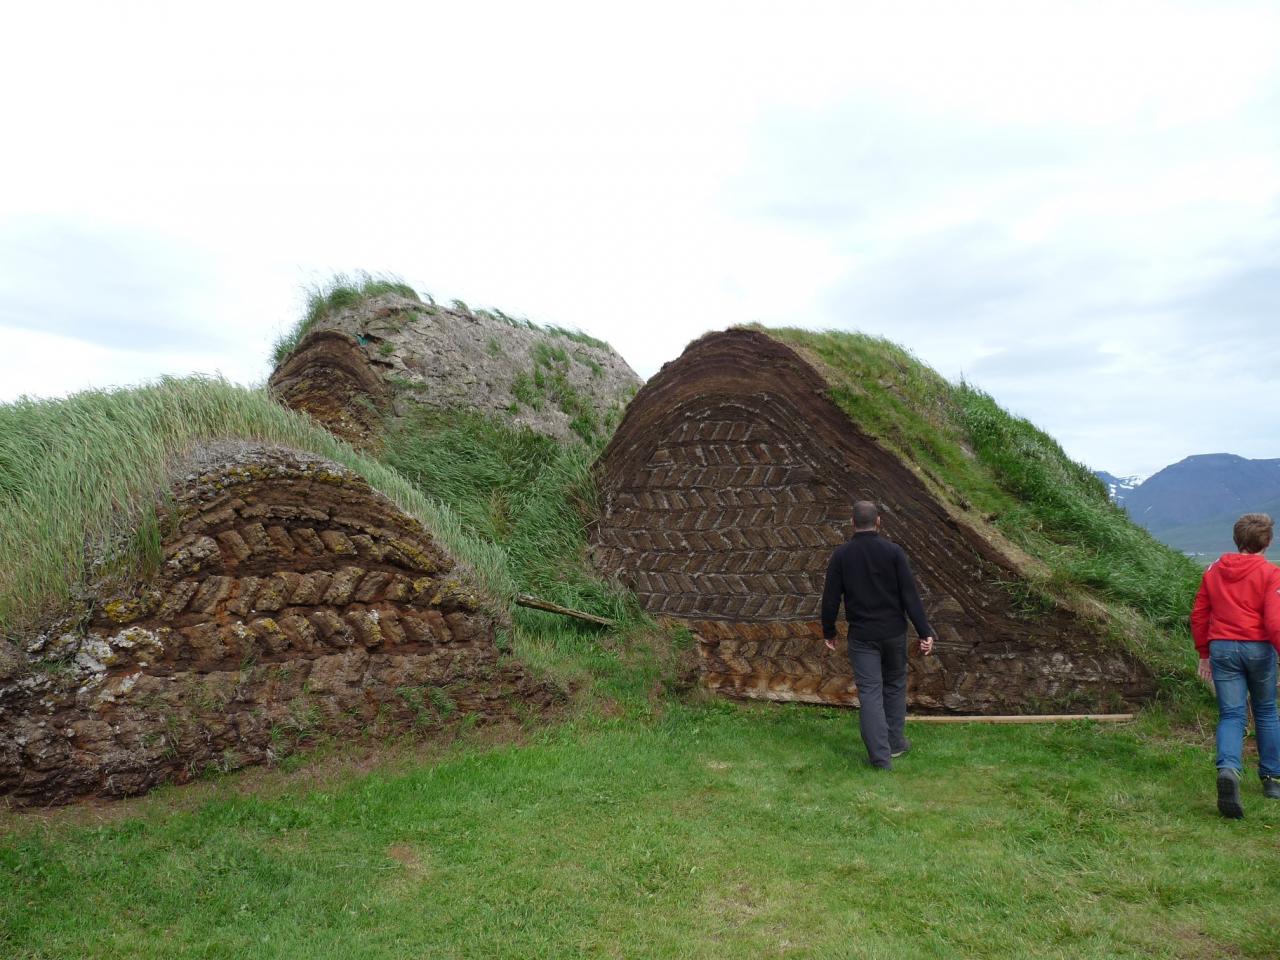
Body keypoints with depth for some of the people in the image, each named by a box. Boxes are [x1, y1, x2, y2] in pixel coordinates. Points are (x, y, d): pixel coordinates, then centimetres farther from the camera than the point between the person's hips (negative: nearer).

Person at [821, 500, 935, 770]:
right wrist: (925, 632, -7)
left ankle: (880, 756, 0)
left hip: (861, 636, 0)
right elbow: (910, 594, -10)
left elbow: (830, 598, -2)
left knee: (869, 692, 2)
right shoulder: (892, 551, -7)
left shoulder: (841, 555, -4)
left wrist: (828, 632, 10)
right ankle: (895, 743, 28)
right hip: (894, 632, 1)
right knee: (895, 685, 19)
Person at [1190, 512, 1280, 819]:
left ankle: (1228, 768, -24)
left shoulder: (1214, 570, 6)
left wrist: (1204, 654, 17)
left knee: (1231, 715, 1)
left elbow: (1198, 615, 9)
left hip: (1221, 648, 2)